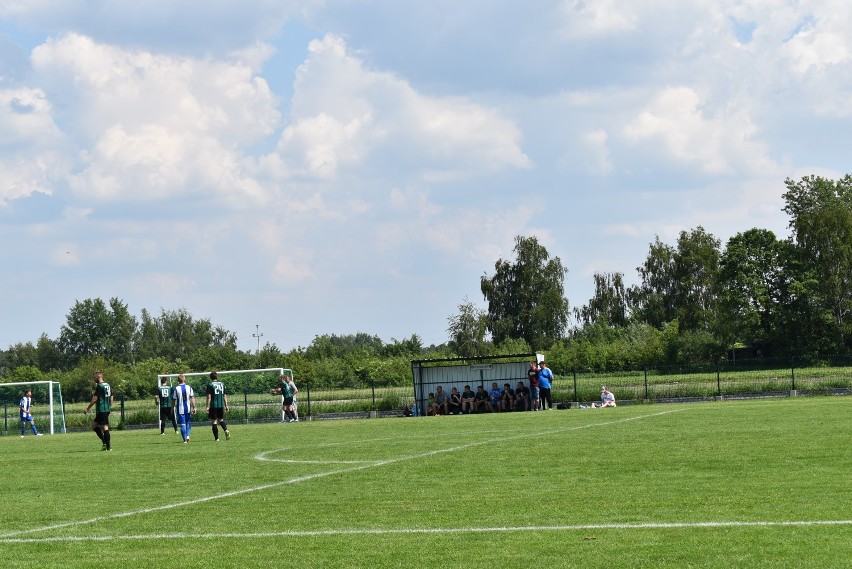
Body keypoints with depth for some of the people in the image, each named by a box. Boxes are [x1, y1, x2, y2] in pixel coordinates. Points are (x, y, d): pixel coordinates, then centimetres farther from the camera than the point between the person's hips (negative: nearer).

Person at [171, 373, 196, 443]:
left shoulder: (176, 389, -6)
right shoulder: (189, 387, -2)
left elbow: (173, 400, -3)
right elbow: (192, 398, -3)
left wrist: (172, 409, 9)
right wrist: (194, 407, 2)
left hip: (180, 410, -2)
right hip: (188, 409, 2)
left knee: (182, 425, 2)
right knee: (188, 423, 17)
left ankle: (185, 440, 0)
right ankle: (188, 435, -3)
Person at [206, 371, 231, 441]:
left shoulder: (210, 384, -5)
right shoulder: (222, 384, 9)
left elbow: (209, 396, -10)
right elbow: (225, 396, 11)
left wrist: (208, 406, -9)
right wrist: (226, 405, 15)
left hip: (213, 406, -4)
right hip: (221, 405, 4)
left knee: (214, 421, 2)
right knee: (221, 419, 20)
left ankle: (216, 438, 1)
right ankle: (226, 430, -7)